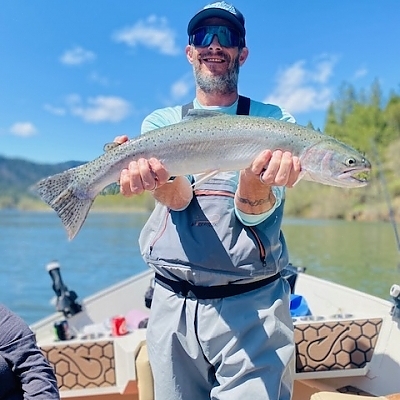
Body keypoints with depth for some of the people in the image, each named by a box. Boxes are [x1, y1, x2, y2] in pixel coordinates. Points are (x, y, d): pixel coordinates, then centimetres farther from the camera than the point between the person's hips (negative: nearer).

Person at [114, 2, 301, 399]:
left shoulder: (272, 121, 3)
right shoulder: (160, 122, 8)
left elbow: (255, 212, -11)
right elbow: (178, 197, -11)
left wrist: (255, 186, -34)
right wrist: (157, 178, -35)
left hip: (251, 305, -1)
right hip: (173, 305, 2)